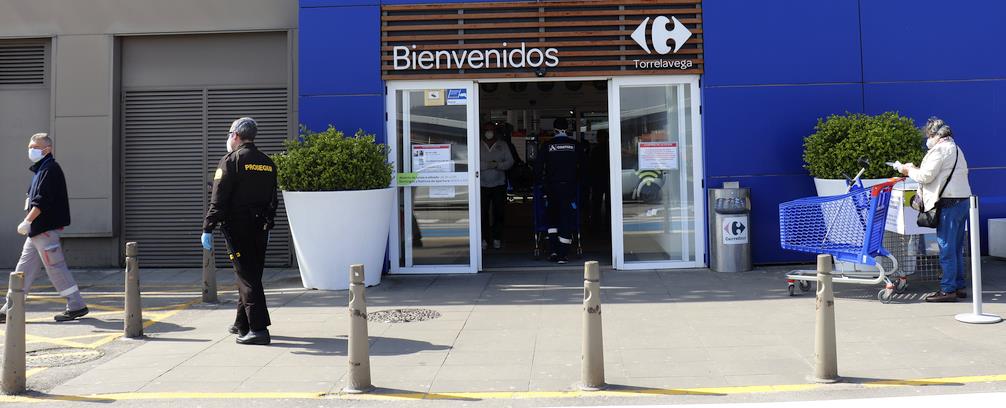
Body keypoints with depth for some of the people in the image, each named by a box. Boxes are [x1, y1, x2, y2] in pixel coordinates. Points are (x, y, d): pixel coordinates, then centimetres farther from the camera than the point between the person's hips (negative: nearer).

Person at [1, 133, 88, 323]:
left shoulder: (50, 170, -13)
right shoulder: (40, 170, 18)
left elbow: (43, 200, -20)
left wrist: (27, 221, -20)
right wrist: (30, 199, 7)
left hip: (46, 229, -10)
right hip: (37, 229, 10)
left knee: (55, 267, -6)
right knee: (24, 268, 11)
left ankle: (77, 306, 2)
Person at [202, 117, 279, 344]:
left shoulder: (231, 160, -9)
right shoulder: (268, 163, 11)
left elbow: (218, 199, -14)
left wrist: (208, 228, -11)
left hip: (237, 228, -7)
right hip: (259, 228, 7)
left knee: (247, 277, -7)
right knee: (252, 275, 15)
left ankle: (259, 329, -11)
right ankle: (243, 325, 27)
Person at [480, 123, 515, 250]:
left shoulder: (502, 145, 9)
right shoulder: (478, 146, 5)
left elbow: (510, 162, 4)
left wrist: (497, 165, -14)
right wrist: (487, 165, -17)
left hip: (499, 184, 1)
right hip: (482, 184, -1)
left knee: (498, 213, 2)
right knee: (483, 212, -3)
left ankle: (497, 239, 10)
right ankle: (483, 239, 3)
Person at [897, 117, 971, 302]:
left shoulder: (939, 149, -10)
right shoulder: (956, 148, 20)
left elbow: (926, 176, -14)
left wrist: (909, 170, 3)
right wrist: (918, 169, 18)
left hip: (949, 203, -10)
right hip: (962, 201, 10)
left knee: (946, 247, -7)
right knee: (956, 247, 13)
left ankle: (948, 289, -6)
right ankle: (958, 286, 18)